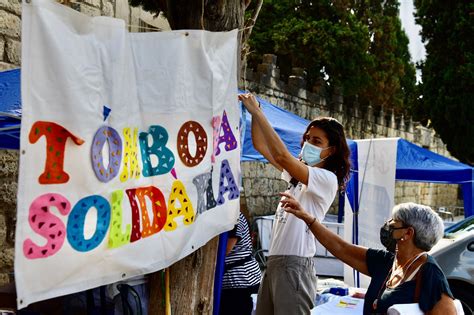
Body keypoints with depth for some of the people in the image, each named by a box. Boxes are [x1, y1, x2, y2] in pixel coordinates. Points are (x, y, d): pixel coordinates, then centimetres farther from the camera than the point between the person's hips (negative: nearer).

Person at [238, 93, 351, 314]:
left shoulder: (327, 179, -8)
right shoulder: (299, 172, 18)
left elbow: (282, 156, -21)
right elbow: (261, 146, 15)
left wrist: (258, 113, -18)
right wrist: (254, 113, -1)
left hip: (295, 264, -8)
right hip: (274, 261, 8)